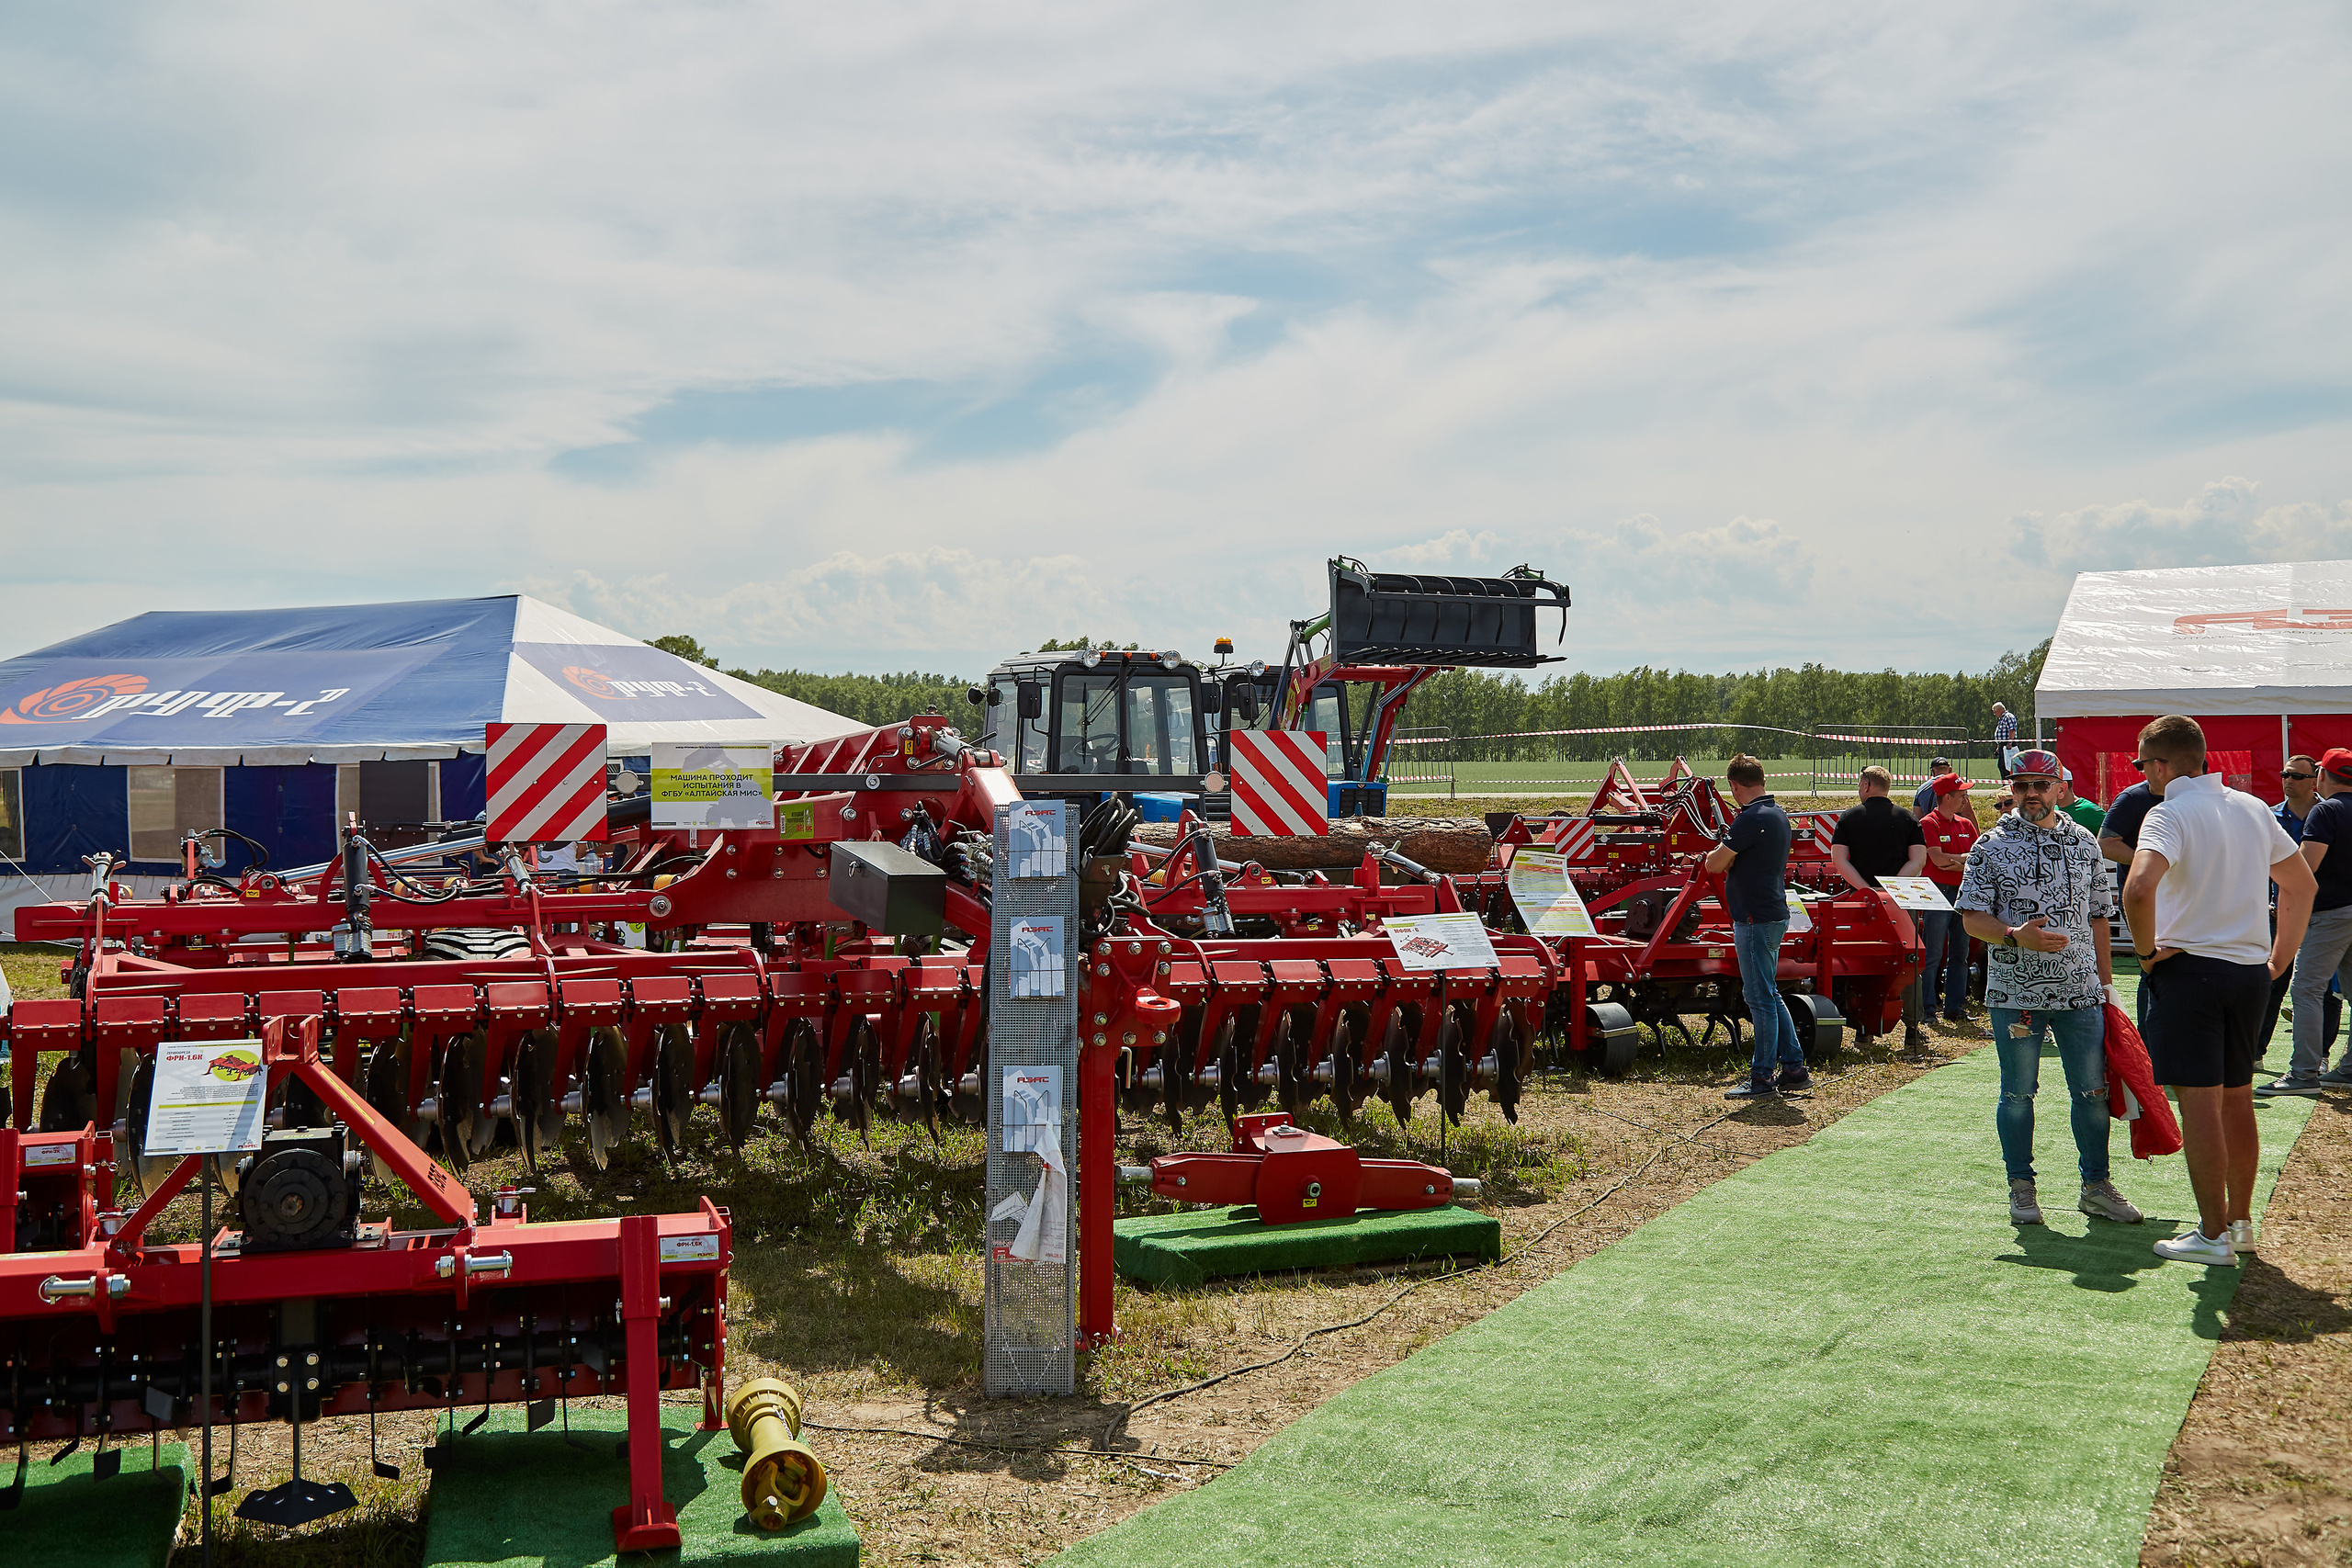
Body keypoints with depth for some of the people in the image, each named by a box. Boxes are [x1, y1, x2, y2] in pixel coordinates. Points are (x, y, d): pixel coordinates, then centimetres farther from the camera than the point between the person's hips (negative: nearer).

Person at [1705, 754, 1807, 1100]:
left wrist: (1716, 853, 4)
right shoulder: (1779, 815, 12)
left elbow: (1714, 865, -15)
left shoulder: (1751, 819, -19)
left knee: (1761, 999, -3)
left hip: (1755, 919, -10)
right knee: (1770, 996, 17)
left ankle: (1762, 1079, 2)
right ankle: (1793, 1068, 20)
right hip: (1775, 914, 10)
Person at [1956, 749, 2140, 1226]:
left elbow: (2098, 918, 15)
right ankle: (2021, 1187, 17)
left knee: (2093, 1090, 5)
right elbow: (1972, 916, -4)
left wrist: (2105, 983, 12)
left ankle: (2096, 1186, 19)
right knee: (2018, 1093, 5)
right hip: (2015, 991, -3)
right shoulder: (1992, 846, -1)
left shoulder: (2085, 844, 10)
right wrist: (2015, 936, -22)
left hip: (2081, 991, 3)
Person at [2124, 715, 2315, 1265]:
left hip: (2190, 968, -7)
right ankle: (2240, 1222, 25)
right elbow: (2303, 885, 19)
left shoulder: (2170, 813, -13)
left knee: (2198, 1102, -2)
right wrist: (2279, 959, 20)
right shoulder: (2253, 808, 10)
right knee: (2237, 1100, 16)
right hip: (2250, 971, 7)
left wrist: (2146, 950, -16)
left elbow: (2139, 886, -31)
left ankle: (2213, 1235, 1)